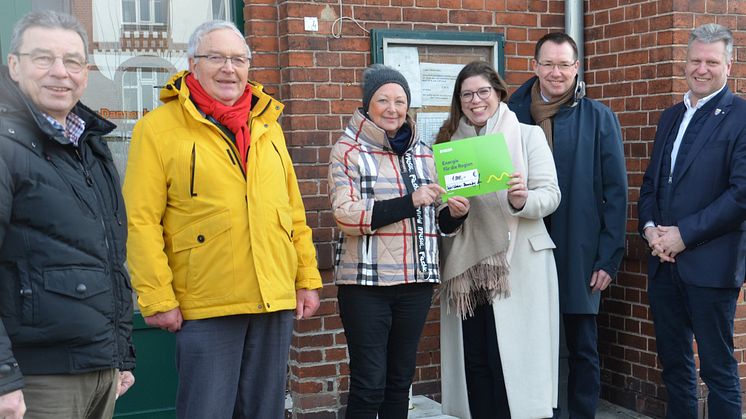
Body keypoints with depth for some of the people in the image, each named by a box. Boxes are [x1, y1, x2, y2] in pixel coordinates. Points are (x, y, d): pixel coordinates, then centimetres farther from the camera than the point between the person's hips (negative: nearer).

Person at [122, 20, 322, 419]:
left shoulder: (268, 126, 12)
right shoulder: (158, 128, -5)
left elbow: (294, 210, 15)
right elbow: (141, 221, -9)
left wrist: (307, 278, 11)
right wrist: (157, 297, -13)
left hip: (276, 301, 5)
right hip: (206, 309, -5)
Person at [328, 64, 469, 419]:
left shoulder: (423, 153, 13)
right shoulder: (348, 151, -2)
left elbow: (437, 222, 20)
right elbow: (347, 215, -15)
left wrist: (454, 213, -3)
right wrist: (410, 201, -20)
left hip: (417, 281, 5)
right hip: (366, 282, -5)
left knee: (401, 380, 12)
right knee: (369, 385, -5)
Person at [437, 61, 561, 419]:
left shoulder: (528, 135, 3)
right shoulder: (449, 141, 12)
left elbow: (550, 195, -4)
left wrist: (522, 200, -25)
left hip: (517, 264, -3)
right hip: (465, 265, 3)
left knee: (513, 359, -4)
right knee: (473, 360, 5)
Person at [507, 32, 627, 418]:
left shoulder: (600, 119, -2)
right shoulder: (513, 115, 2)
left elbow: (616, 194, -2)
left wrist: (609, 258, -7)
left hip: (580, 256, -1)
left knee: (582, 350, 9)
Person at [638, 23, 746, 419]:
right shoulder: (671, 116, 15)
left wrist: (684, 235, -16)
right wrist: (650, 228, -1)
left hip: (710, 264, -7)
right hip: (664, 263, 7)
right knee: (673, 363, 15)